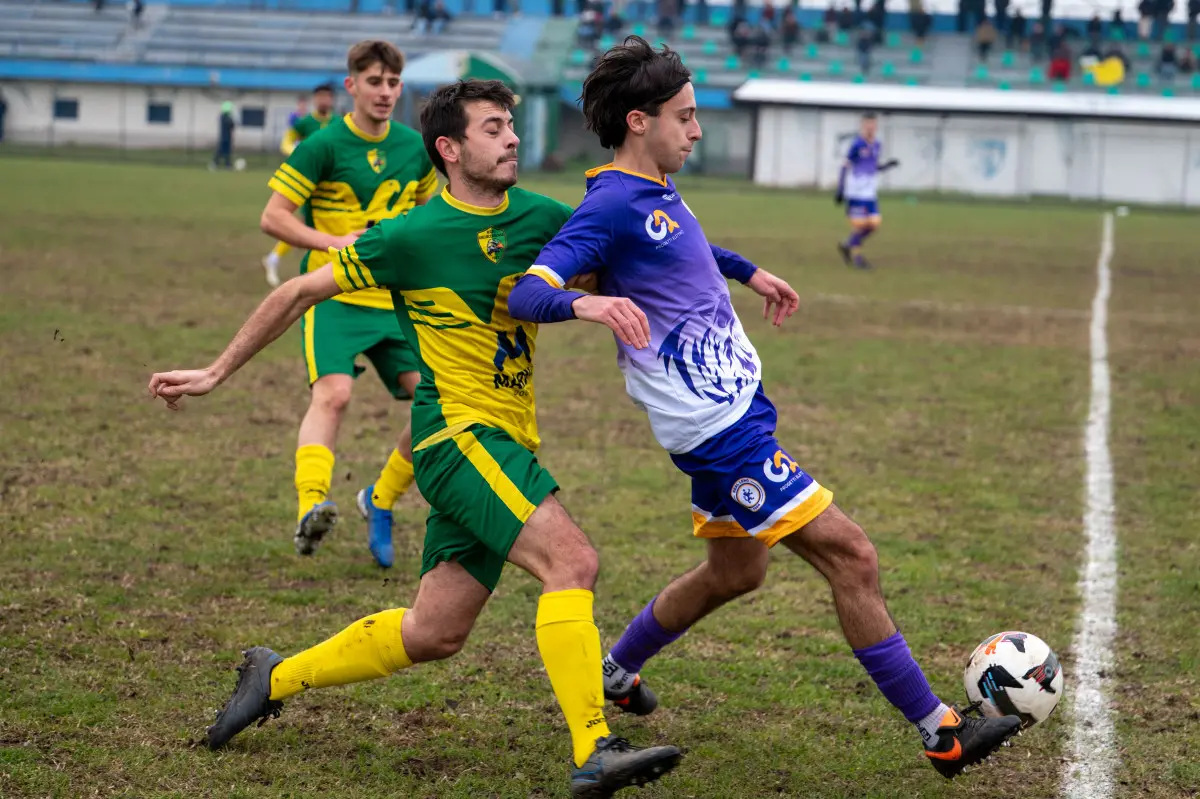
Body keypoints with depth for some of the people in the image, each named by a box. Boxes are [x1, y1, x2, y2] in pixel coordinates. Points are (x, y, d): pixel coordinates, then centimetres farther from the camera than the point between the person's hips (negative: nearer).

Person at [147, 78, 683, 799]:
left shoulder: (541, 218, 7)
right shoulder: (413, 236, -9)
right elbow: (299, 294, 2)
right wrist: (217, 373, 6)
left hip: (506, 443, 7)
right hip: (458, 433, -7)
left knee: (435, 633, 10)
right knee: (571, 558, -25)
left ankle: (276, 678, 28)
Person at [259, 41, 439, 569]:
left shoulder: (415, 149, 8)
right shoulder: (323, 146, -8)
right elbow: (272, 217, -10)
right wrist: (334, 242, -21)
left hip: (397, 300, 5)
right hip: (333, 295, -5)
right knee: (333, 394, -27)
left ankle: (380, 501, 16)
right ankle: (310, 507, -38)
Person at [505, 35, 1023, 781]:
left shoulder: (657, 190, 10)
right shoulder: (611, 207, -18)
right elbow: (526, 293, -29)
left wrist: (748, 271, 38)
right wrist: (587, 303, -48)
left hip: (737, 406, 11)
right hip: (720, 430, -10)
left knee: (735, 570, 23)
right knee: (852, 557, -9)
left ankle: (616, 670, 40)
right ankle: (940, 731, -2)